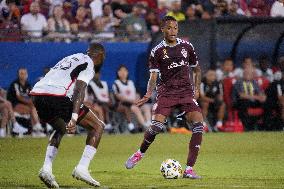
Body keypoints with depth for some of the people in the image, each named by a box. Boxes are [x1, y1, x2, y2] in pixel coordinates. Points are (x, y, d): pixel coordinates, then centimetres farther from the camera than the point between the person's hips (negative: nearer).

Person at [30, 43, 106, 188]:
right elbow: (79, 90, -12)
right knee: (98, 127, 6)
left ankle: (46, 168, 14)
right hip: (57, 97, -8)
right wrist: (74, 118, -22)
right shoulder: (88, 64, 5)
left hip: (36, 94, 8)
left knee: (61, 129, 33)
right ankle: (82, 169, -5)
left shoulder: (71, 58, 31)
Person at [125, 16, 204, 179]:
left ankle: (189, 169, -14)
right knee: (156, 126, -20)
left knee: (199, 124, -18)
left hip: (186, 91, 2)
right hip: (166, 91, -2)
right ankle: (140, 153, 12)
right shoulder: (157, 51, 2)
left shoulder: (187, 46, 9)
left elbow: (197, 69, 21)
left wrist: (197, 89, 8)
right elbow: (154, 76, -3)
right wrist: (149, 94, -20)